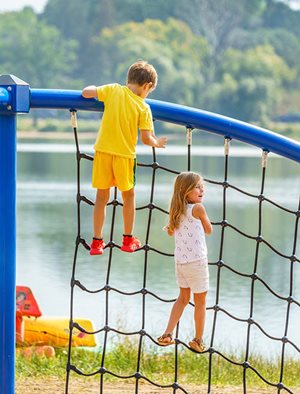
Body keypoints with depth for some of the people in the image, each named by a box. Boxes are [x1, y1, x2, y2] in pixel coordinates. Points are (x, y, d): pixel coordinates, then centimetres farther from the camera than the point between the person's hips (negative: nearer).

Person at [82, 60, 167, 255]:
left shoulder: (113, 90, -3)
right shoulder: (143, 108, -7)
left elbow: (86, 93, -4)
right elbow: (146, 139, -10)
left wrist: (93, 88, 18)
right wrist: (157, 143, 11)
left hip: (103, 151, 2)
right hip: (125, 154, -2)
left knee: (102, 196, 10)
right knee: (129, 195, 19)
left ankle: (97, 242, 10)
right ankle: (128, 240, 25)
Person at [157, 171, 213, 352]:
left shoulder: (176, 211, 5)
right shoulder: (198, 208, -15)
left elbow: (170, 230, 18)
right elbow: (209, 230, -1)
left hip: (180, 261, 7)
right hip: (196, 262, -7)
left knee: (183, 297, 22)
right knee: (200, 301, 8)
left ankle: (167, 335, 18)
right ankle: (198, 341, 15)